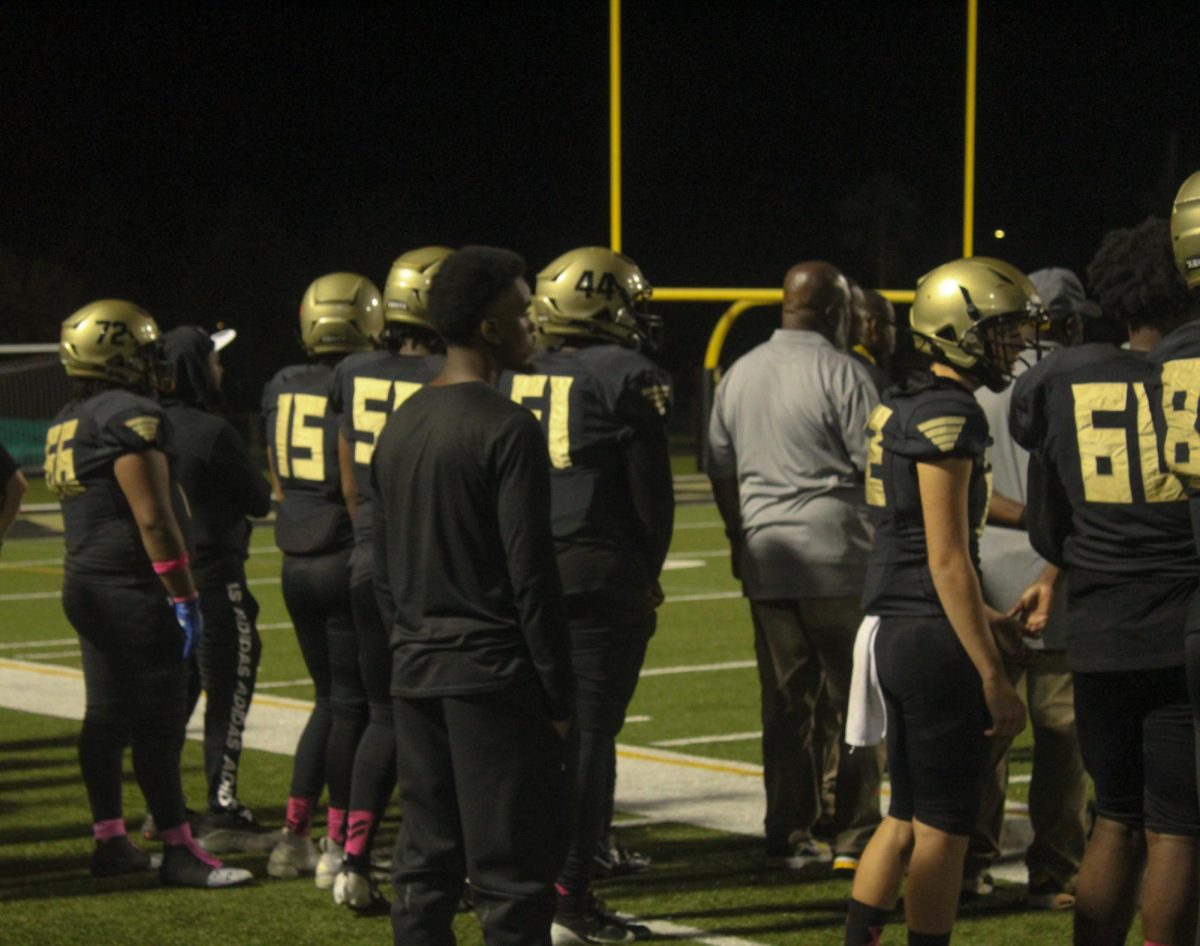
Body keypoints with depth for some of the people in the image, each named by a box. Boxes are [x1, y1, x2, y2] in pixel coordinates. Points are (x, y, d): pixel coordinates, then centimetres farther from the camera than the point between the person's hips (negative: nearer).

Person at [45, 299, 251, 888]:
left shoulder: (68, 422, 13)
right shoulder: (130, 417, -16)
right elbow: (153, 519, -19)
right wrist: (185, 598, -15)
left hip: (85, 583, 10)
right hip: (131, 590, -10)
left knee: (107, 716, 13)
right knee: (158, 722, -6)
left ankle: (109, 840, 17)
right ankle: (178, 851, -4)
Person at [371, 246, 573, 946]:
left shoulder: (402, 424, 11)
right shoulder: (508, 428, -13)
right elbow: (531, 574, -14)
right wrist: (559, 693, -9)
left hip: (416, 670, 8)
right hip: (494, 672, -8)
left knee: (426, 861, 11)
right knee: (514, 869, -4)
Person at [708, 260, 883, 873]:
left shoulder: (739, 375, 9)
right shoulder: (841, 374, -10)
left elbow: (721, 472, 15)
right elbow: (877, 466, -9)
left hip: (766, 556, 5)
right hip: (837, 557, -5)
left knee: (784, 702, 10)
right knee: (854, 698, 2)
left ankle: (787, 835, 13)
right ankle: (855, 836, 3)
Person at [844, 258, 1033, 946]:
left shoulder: (899, 408, 13)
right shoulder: (948, 416, -16)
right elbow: (948, 559, -19)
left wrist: (979, 616, 29)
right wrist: (994, 676, -18)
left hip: (894, 630, 10)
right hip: (935, 638, -10)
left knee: (907, 818, 17)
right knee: (942, 828, 0)